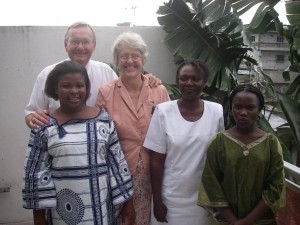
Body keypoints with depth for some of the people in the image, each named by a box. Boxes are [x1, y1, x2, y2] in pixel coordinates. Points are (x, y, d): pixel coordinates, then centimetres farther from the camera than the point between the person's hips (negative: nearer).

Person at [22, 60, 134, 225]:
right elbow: (36, 174, -2)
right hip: (65, 212, -1)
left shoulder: (104, 120, -1)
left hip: (102, 207, 1)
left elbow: (117, 163, 1)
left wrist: (128, 204, 2)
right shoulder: (44, 127, -5)